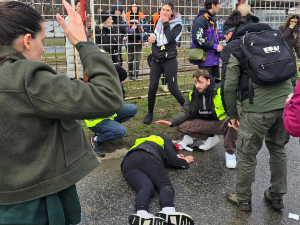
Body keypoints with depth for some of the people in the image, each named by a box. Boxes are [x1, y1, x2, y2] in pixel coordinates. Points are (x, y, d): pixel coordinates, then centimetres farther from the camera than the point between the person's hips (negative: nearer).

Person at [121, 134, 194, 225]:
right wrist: (185, 161, 36)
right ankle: (168, 212, -49)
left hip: (127, 164, 5)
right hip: (147, 158, -5)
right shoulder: (165, 140, 28)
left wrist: (176, 157, 52)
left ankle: (141, 214, -54)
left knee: (147, 188, -20)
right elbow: (173, 161, 17)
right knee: (165, 185, -15)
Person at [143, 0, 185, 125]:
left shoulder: (177, 25, -8)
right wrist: (152, 39, 1)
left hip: (169, 60, -4)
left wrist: (166, 23, -17)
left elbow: (171, 39, -25)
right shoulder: (158, 21, 7)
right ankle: (150, 114, 16)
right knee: (152, 88, 0)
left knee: (173, 89, -4)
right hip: (156, 59, 5)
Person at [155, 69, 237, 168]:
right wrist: (171, 122, -15)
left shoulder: (220, 90, -18)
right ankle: (211, 138, 6)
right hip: (205, 124, 5)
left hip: (221, 124, -5)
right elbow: (186, 112, 1)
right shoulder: (193, 94, -2)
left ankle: (230, 152, -12)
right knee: (181, 126, -16)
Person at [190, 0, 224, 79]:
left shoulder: (212, 18, 16)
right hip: (205, 59, -9)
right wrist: (215, 46, -19)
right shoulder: (201, 19, -15)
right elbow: (198, 39, -21)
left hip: (214, 57, 10)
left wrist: (223, 36, 10)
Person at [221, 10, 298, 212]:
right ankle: (277, 196, 36)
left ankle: (243, 199, 27)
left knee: (247, 154, 11)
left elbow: (229, 86, -4)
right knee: (278, 149, 24)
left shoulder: (233, 47, 3)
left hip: (258, 108, -6)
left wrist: (232, 114, 7)